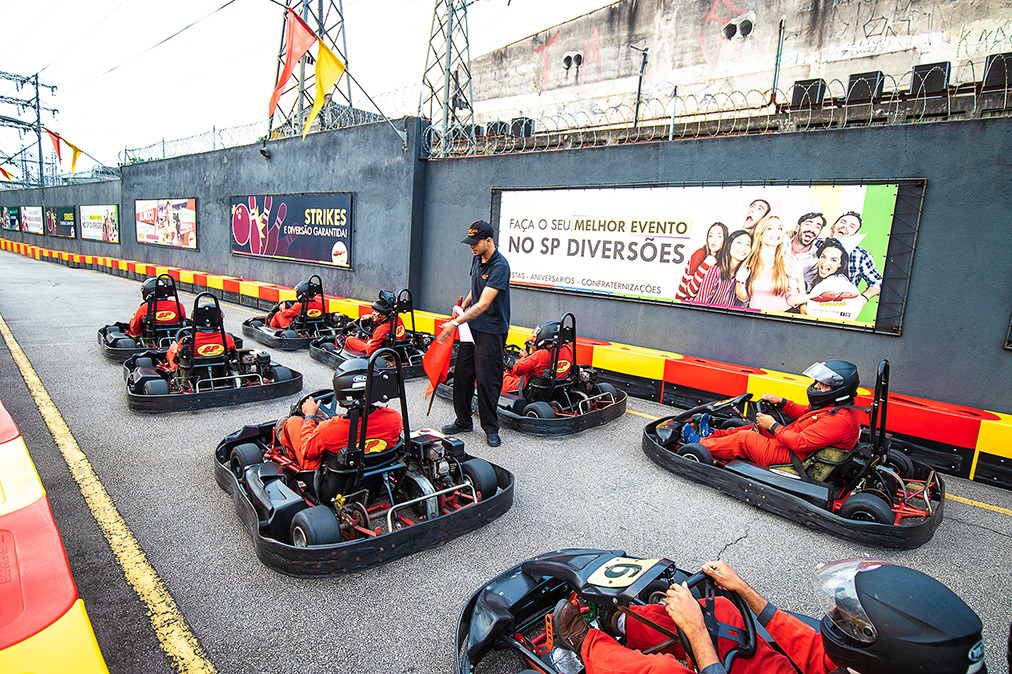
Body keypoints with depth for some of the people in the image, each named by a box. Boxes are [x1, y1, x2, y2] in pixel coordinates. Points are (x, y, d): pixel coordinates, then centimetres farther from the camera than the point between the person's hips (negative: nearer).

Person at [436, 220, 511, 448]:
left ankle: (491, 428, 13)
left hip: (491, 331, -8)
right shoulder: (477, 259, 7)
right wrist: (462, 307, 12)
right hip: (473, 326, 8)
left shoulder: (499, 266, -21)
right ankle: (463, 421, 26)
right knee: (462, 373, 11)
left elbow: (483, 305, -26)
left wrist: (456, 322, -28)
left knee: (486, 380, -3)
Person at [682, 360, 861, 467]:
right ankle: (712, 434, 23)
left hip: (791, 459, -10)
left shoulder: (837, 420, -26)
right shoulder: (839, 409, 6)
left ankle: (700, 444, 10)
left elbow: (799, 443, -29)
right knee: (759, 429, 15)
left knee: (744, 438, -4)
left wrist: (773, 426, -17)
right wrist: (781, 402, 10)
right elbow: (806, 413, 20)